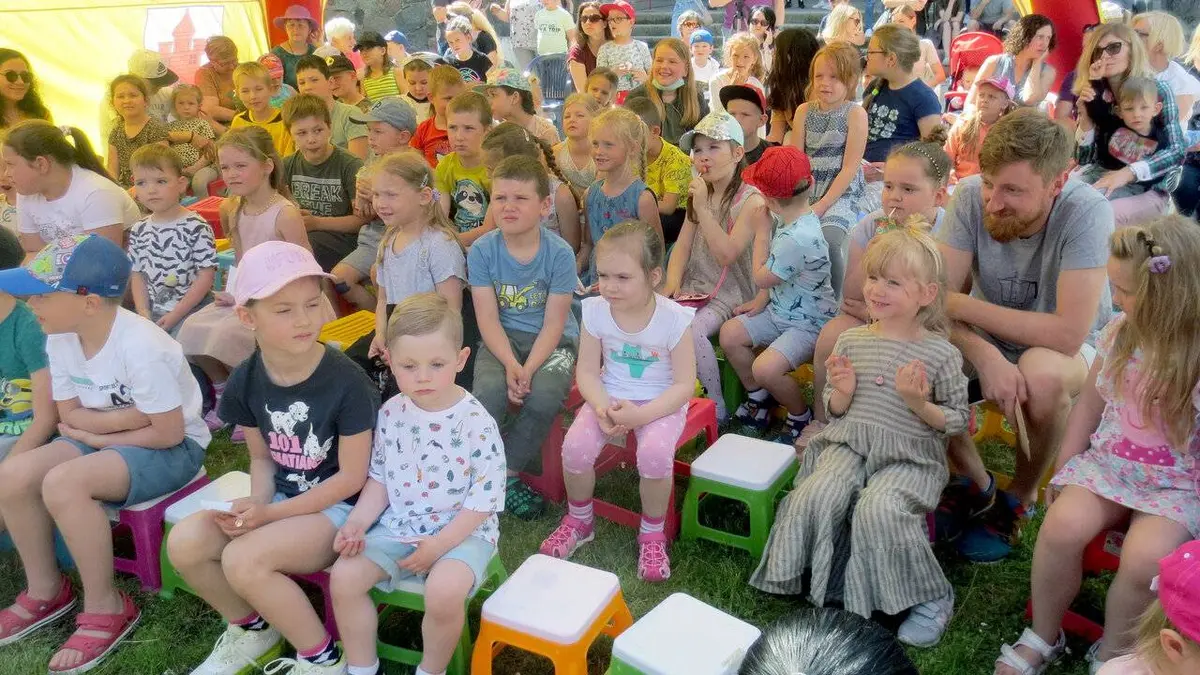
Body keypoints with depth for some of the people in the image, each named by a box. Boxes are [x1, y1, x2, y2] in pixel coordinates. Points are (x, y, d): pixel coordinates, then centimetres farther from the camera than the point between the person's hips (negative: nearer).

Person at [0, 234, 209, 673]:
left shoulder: (139, 346, -28)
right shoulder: (61, 338, -4)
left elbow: (168, 432, -24)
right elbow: (70, 415, 2)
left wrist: (95, 433, -13)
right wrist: (128, 416, -16)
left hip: (173, 448, -8)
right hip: (103, 439, 8)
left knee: (64, 483, -29)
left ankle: (106, 607, -10)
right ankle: (45, 590, 10)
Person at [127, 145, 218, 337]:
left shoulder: (196, 227, -10)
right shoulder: (139, 230, 8)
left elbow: (206, 276, -13)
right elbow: (137, 275, 12)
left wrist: (175, 314, -14)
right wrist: (143, 312, -4)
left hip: (190, 309, -5)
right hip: (152, 312, 6)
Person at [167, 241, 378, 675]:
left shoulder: (346, 382, -22)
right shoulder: (246, 382, -5)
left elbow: (352, 477, -16)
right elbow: (263, 457, 9)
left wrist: (270, 514, -19)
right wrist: (258, 504, -12)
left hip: (339, 507, -6)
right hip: (281, 498, 6)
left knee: (243, 560, -26)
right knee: (185, 542, -13)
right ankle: (252, 630, 15)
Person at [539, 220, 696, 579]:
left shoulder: (674, 318, -18)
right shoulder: (595, 311, -9)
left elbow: (684, 384, -14)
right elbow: (587, 371, -1)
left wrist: (641, 415, -27)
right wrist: (602, 407, -21)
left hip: (661, 403, -3)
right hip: (610, 398, 3)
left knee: (655, 452, -32)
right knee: (575, 445, -22)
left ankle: (652, 534, -2)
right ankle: (579, 521, 9)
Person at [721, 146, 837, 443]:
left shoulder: (798, 238, -32)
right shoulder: (795, 220, -2)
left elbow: (761, 278, -18)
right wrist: (761, 300, 3)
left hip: (808, 324, -10)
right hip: (780, 310, 10)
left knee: (765, 367, -25)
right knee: (729, 333, 7)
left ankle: (801, 416, 4)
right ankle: (759, 397, 24)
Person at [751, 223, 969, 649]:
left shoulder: (941, 353, -4)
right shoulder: (852, 341, 6)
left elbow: (958, 421, 2)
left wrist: (919, 403, -16)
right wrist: (842, 392, -8)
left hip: (909, 456, -3)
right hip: (850, 445, 3)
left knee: (877, 510, -30)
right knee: (815, 495, -25)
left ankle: (930, 598, -5)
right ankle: (828, 580, 2)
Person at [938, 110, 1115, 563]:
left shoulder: (1087, 212, -27)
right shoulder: (972, 197, -20)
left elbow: (1067, 334, -32)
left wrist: (961, 305, -27)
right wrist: (985, 355, -38)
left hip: (1066, 348, -3)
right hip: (988, 337, 3)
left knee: (1042, 375, -36)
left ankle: (1020, 498, -5)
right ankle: (975, 485, -1)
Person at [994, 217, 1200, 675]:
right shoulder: (1119, 333, -1)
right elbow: (1090, 403, 9)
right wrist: (1063, 471, 9)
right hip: (1108, 462, 4)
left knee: (1144, 555, -29)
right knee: (1063, 525, -23)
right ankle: (1043, 637, 0)